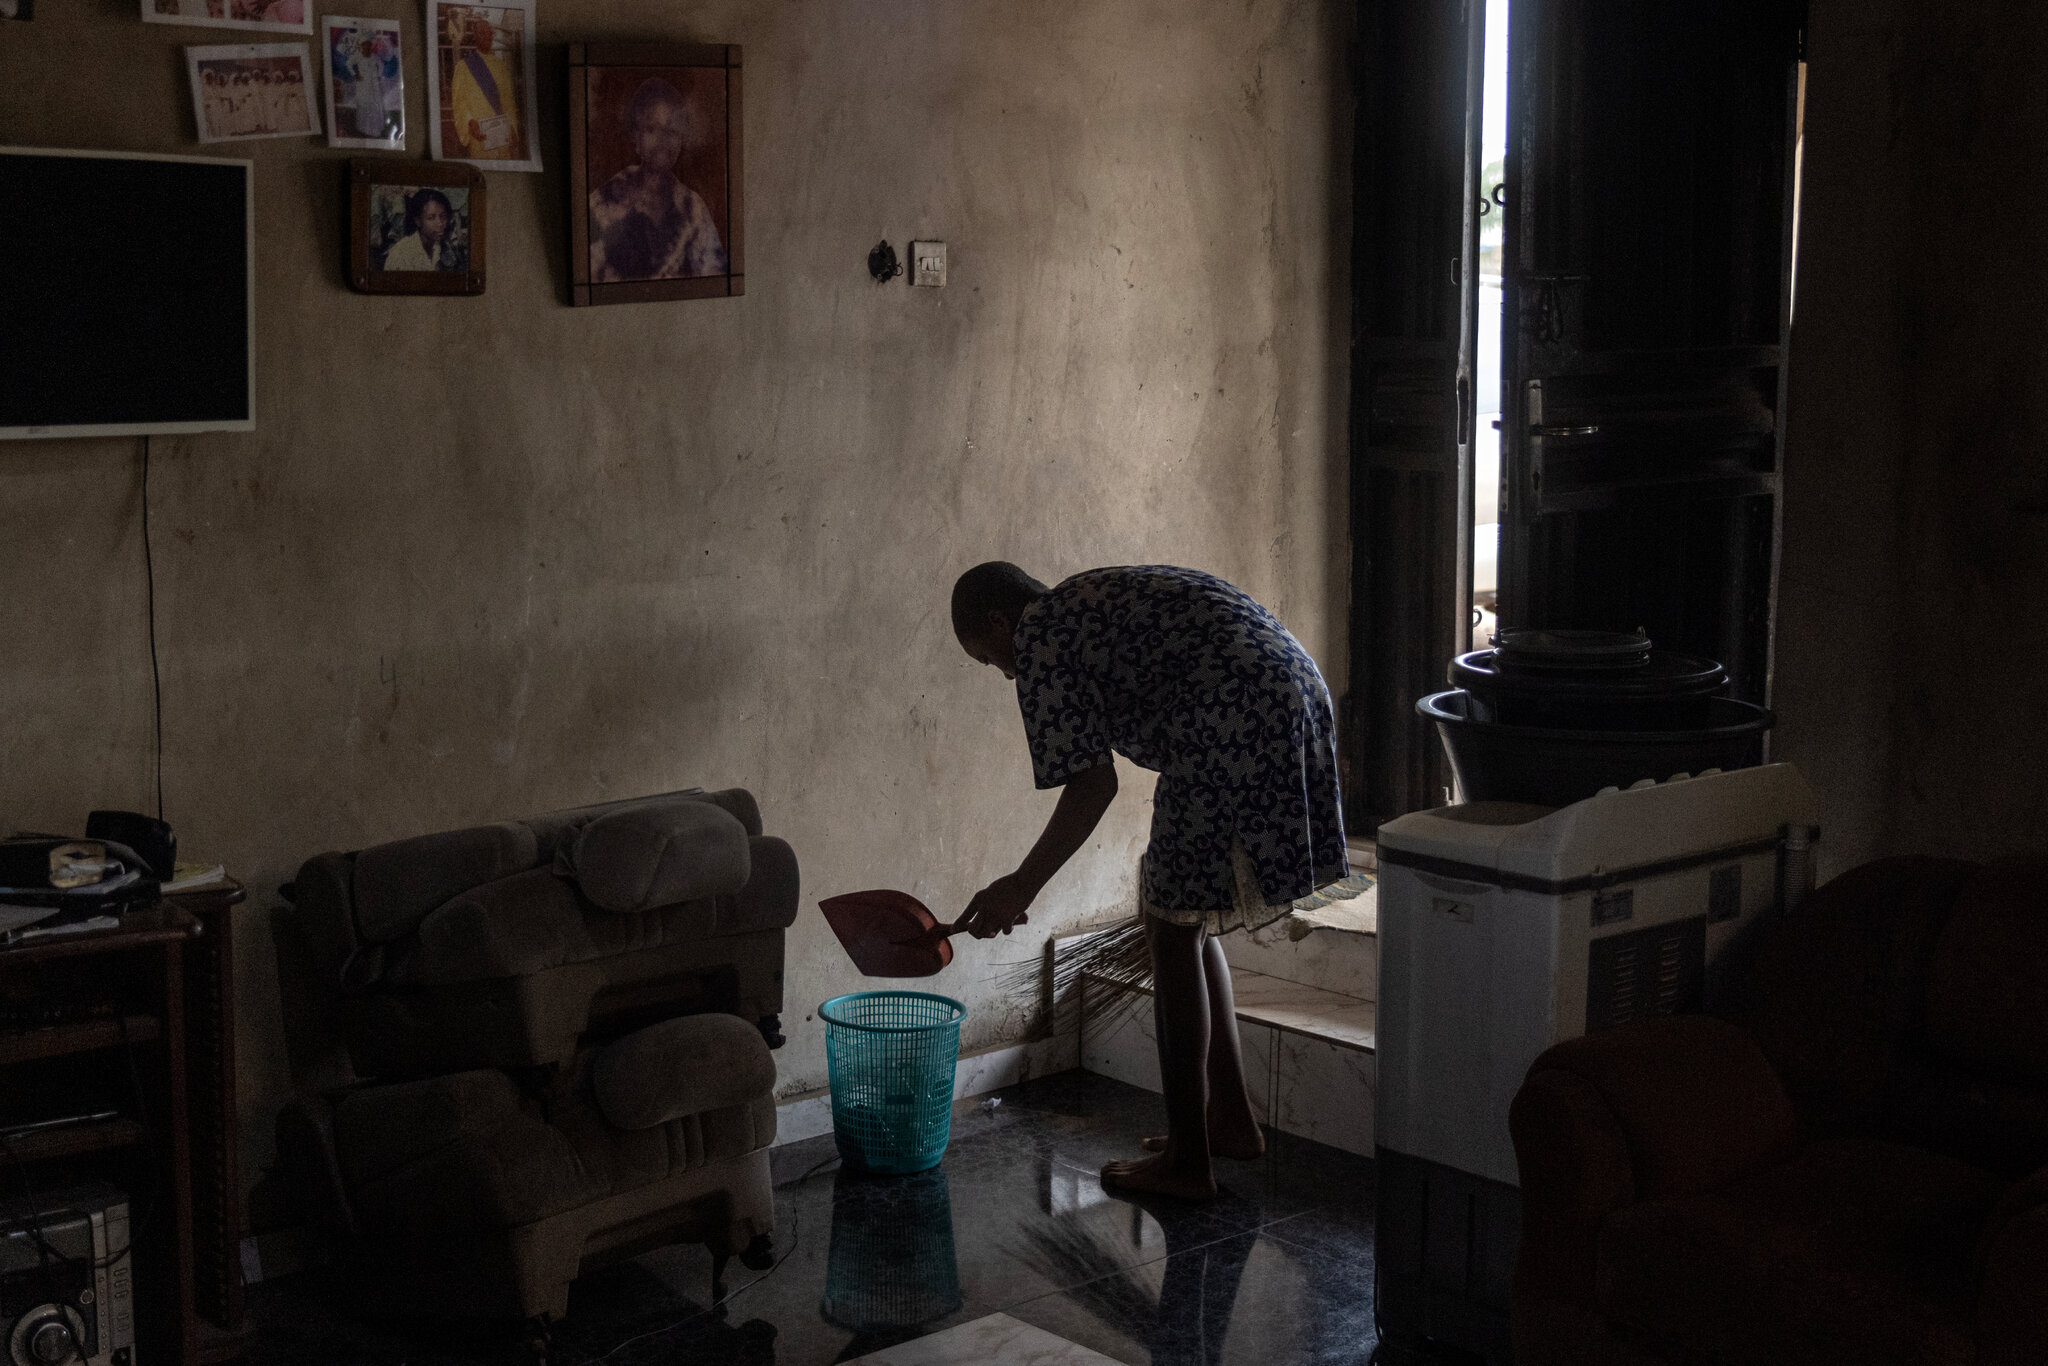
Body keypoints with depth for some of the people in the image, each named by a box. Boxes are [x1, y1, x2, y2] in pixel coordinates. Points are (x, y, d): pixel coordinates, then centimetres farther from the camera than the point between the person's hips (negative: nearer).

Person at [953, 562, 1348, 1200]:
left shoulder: (1039, 635, 0)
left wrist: (1022, 886, 3)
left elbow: (1094, 785, -6)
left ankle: (1187, 1161, 6)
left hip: (1234, 724, -10)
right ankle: (1231, 1119, 27)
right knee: (1186, 918, 20)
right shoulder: (1094, 600, 28)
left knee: (1174, 930, 1)